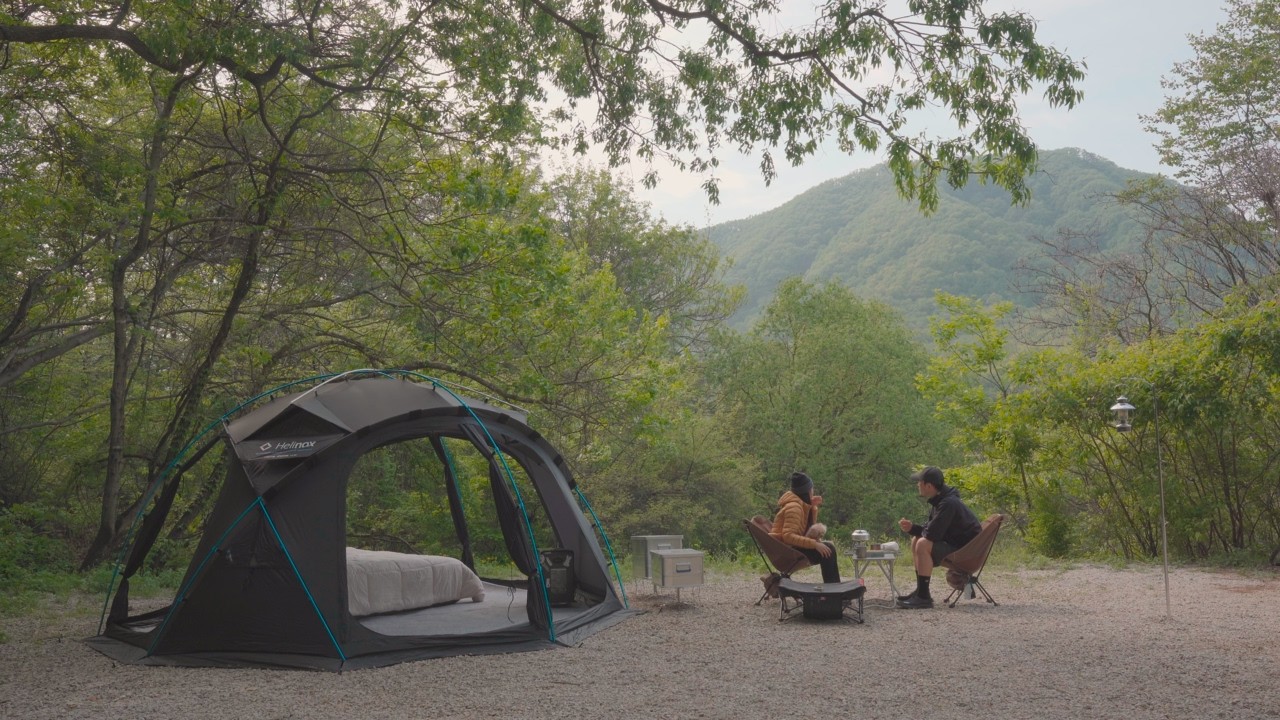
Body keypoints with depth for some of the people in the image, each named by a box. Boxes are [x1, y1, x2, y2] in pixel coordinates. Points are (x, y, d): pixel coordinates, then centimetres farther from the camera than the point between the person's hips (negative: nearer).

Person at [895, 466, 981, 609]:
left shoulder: (948, 504, -25)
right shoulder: (939, 500, 7)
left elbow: (932, 534, -30)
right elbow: (930, 529, 14)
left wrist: (922, 531, -7)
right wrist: (912, 528, -5)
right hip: (955, 543, 11)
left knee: (923, 545, -25)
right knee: (916, 540, 11)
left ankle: (923, 597, -20)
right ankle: (921, 591, 11)